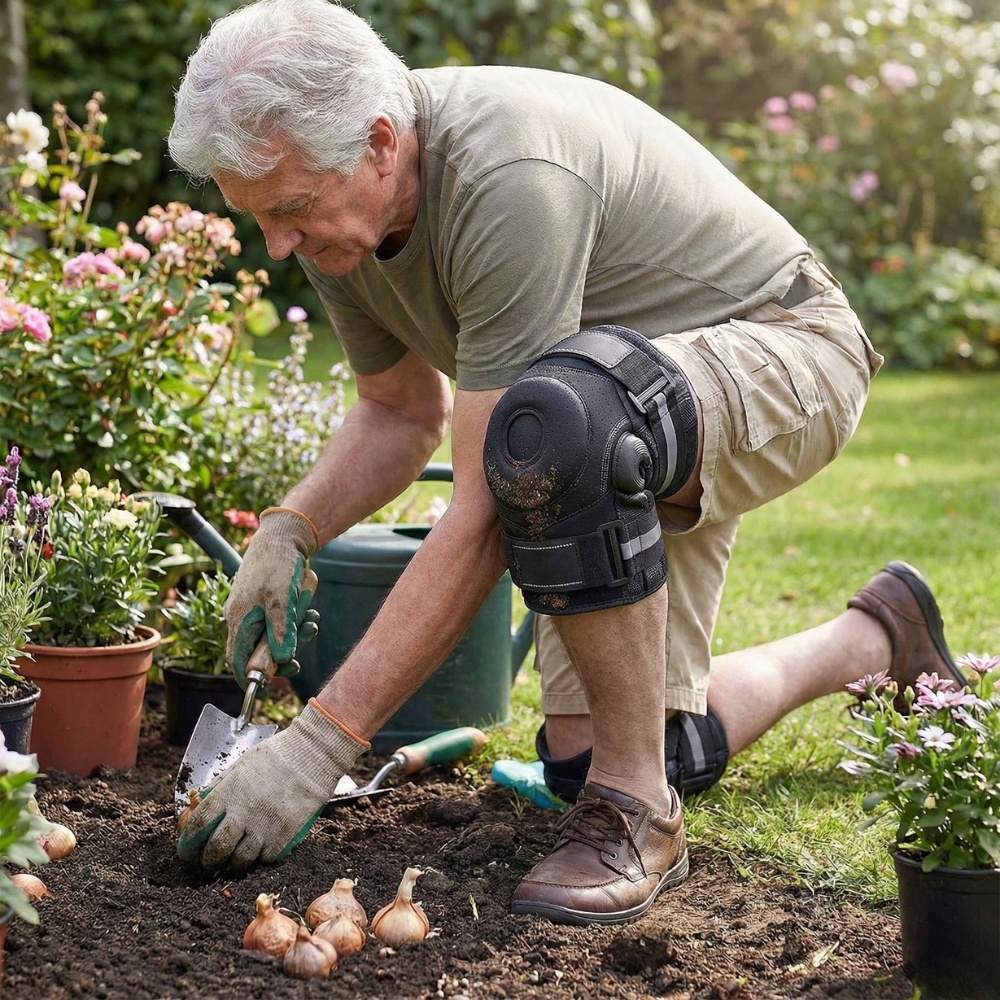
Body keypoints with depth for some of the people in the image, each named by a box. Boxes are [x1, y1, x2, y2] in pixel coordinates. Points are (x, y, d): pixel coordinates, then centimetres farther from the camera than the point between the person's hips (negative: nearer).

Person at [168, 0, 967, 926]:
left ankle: (638, 815, -24)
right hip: (623, 432, 9)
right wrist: (289, 529, -11)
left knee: (551, 416, -42)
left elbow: (485, 519, -36)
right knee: (585, 758, 7)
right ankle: (873, 642, 33)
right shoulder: (335, 199, -8)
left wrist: (320, 743, -36)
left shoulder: (510, 180, -35)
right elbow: (404, 412, 9)